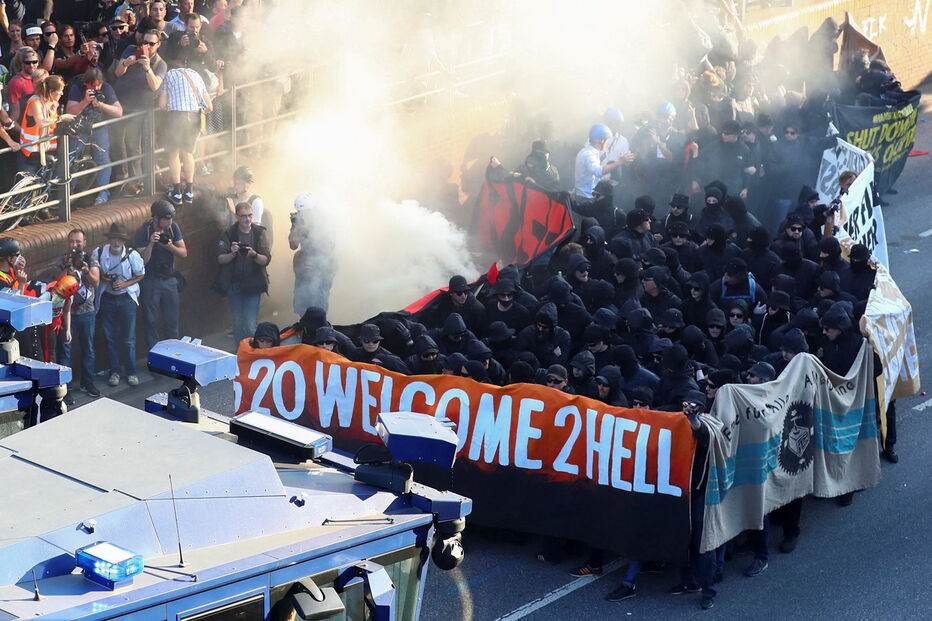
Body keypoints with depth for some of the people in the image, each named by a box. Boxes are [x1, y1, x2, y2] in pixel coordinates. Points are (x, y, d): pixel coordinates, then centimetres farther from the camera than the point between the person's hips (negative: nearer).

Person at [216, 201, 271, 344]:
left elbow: (266, 260, -7)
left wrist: (254, 255, -27)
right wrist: (232, 254, -21)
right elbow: (220, 259, -2)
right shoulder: (229, 234, -1)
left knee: (250, 325, -8)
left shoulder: (260, 233, -1)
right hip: (234, 284, 2)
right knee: (237, 324, 12)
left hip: (253, 285, -2)